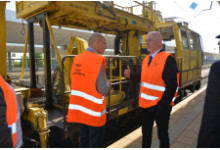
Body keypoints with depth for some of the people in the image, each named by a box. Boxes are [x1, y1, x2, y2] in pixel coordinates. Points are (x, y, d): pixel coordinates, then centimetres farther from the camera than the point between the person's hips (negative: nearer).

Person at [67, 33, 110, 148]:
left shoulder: (77, 58, 2)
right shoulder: (98, 60, -18)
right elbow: (103, 90, -19)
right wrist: (107, 82, 1)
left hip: (80, 108, 7)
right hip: (94, 111, -6)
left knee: (83, 141, 22)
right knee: (95, 143, 11)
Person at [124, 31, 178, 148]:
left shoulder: (168, 59, -15)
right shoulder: (146, 59, 9)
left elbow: (172, 84, -20)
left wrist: (163, 104, -20)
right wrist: (131, 75, 0)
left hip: (160, 106, -7)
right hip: (145, 104, 7)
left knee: (162, 134, 13)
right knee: (146, 133, 22)